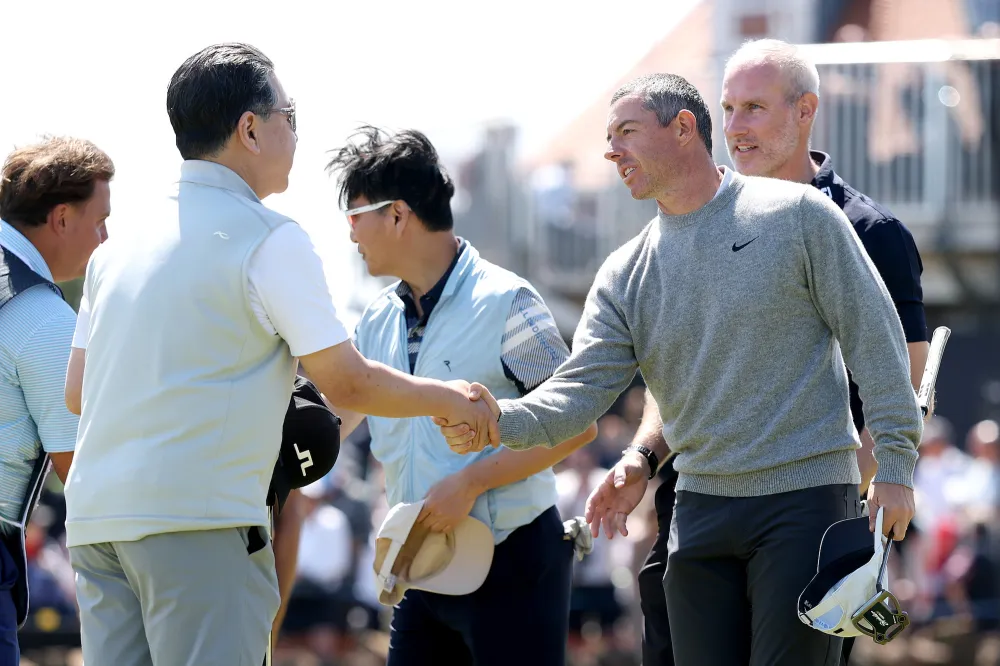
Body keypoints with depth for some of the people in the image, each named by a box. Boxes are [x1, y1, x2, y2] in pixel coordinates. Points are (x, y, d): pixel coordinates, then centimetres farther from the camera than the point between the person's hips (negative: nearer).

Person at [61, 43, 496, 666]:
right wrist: (447, 398, 13)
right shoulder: (270, 238, -4)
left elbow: (78, 389, 20)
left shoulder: (124, 242, 17)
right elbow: (347, 382, -3)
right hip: (194, 515, -7)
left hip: (95, 515, 7)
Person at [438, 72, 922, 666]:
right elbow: (583, 388, -1)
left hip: (806, 496, -5)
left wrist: (894, 462, -9)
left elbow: (872, 334, -3)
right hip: (701, 502, 5)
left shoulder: (796, 214, -3)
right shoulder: (625, 275, 9)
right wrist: (502, 419, -22)